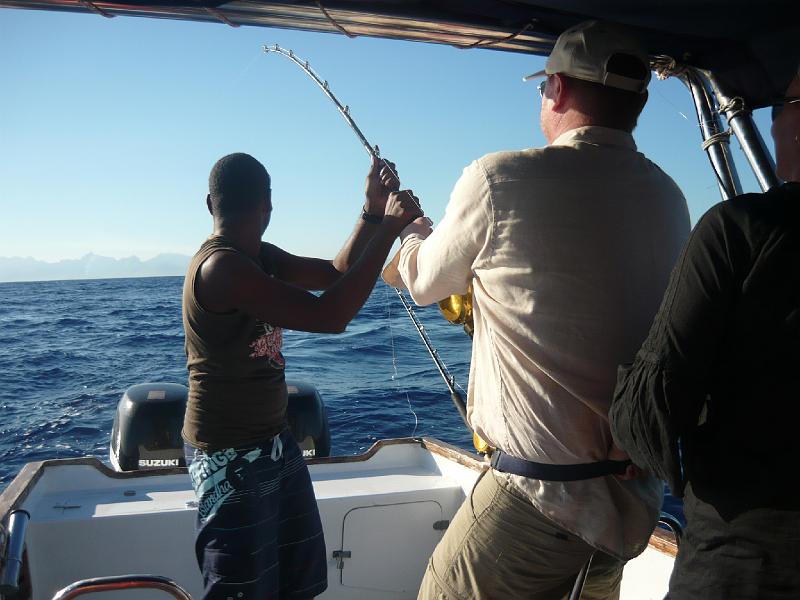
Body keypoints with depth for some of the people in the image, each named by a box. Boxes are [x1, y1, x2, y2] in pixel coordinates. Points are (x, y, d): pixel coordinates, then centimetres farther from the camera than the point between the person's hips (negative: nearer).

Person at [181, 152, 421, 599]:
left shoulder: (261, 258, 4)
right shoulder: (220, 267, -25)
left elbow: (335, 274, 11)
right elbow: (328, 315, -32)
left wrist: (373, 212, -2)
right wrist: (389, 227, -26)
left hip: (277, 441, 9)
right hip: (231, 457, -9)